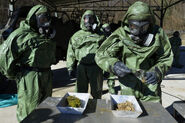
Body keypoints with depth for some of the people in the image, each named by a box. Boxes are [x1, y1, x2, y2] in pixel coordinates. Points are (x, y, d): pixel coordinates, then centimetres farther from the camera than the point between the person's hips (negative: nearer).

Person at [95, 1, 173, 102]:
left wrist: (157, 73, -18)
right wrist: (114, 65, -30)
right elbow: (101, 56, -10)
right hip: (128, 88, 0)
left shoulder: (158, 34, -7)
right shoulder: (120, 35, -12)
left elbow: (166, 59, 1)